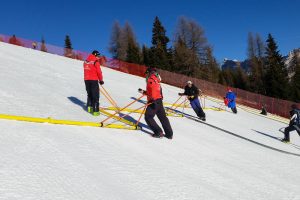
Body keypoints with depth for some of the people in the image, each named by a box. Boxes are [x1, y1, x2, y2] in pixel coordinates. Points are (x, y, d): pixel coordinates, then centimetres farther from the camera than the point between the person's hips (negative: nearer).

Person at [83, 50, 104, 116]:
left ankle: (89, 107, 24)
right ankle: (95, 110, -6)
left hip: (86, 80, 6)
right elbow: (99, 72, -9)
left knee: (89, 94, 21)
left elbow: (86, 71, 15)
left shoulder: (85, 62, 9)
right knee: (95, 96, -2)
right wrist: (101, 80, 2)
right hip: (94, 80, -6)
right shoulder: (96, 62, -10)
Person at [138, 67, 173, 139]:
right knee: (163, 117, 12)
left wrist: (153, 98, -26)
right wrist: (143, 92, 36)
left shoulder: (151, 79, -5)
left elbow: (154, 88, -22)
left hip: (154, 101, -9)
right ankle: (169, 134, 15)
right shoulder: (156, 80, 23)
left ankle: (158, 132, -9)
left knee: (148, 117, -3)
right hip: (159, 101, 9)